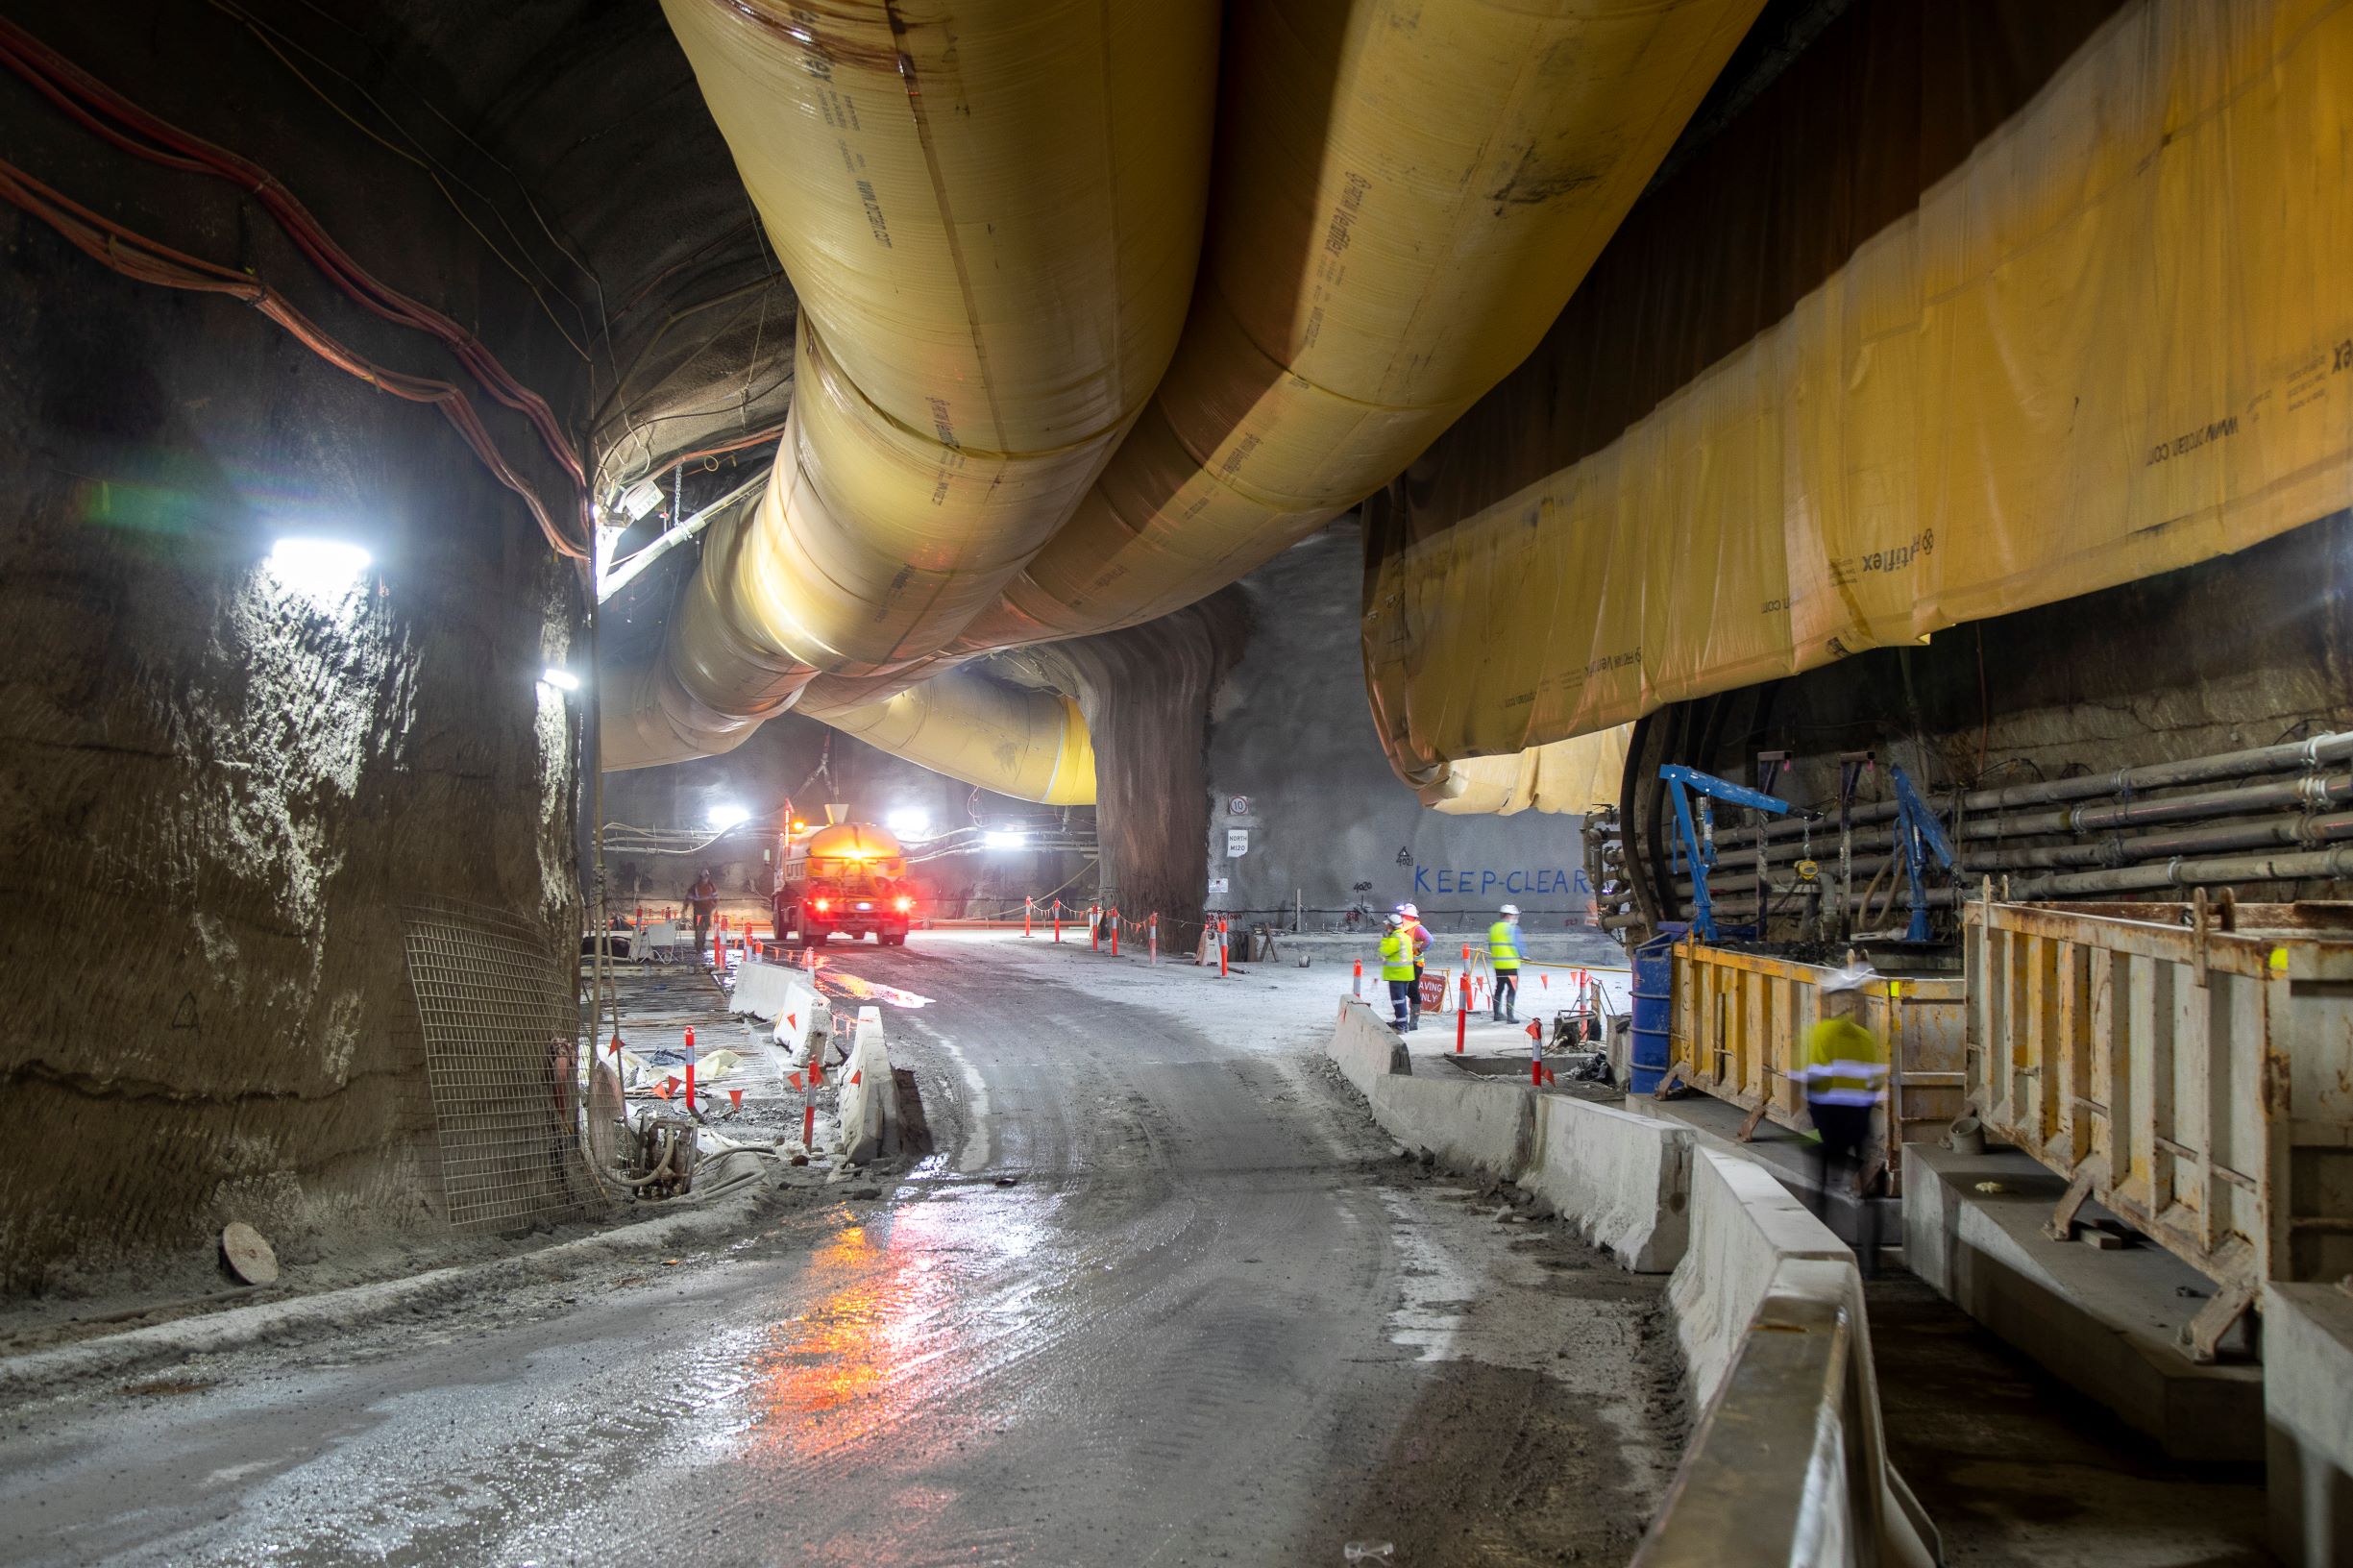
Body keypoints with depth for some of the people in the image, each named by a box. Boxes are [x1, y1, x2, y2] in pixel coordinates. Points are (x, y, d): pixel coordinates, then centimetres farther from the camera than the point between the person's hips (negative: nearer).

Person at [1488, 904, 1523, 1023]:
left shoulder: (1493, 928, 10)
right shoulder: (1512, 928, -12)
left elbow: (1490, 945, 13)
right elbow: (1517, 945, -14)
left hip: (1497, 964, 7)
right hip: (1511, 963, -7)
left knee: (1499, 988, 17)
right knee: (1512, 989, -3)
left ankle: (1497, 1014, 23)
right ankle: (1510, 1016, -7)